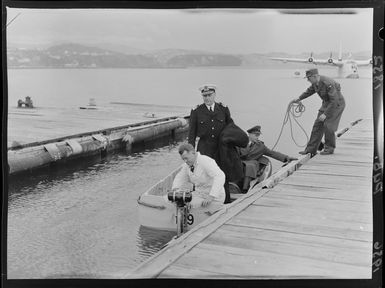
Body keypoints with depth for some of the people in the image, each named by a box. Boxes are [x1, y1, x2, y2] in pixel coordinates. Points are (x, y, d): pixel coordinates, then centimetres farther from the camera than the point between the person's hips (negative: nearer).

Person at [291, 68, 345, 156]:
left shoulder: (328, 84, -32)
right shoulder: (315, 82, -6)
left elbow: (334, 101, -31)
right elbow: (310, 90, 17)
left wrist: (325, 114, -31)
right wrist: (299, 99, 19)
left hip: (337, 104, -8)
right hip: (327, 103, 8)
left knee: (328, 125, -12)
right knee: (318, 125, 3)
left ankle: (329, 148, 7)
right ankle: (311, 149, 6)